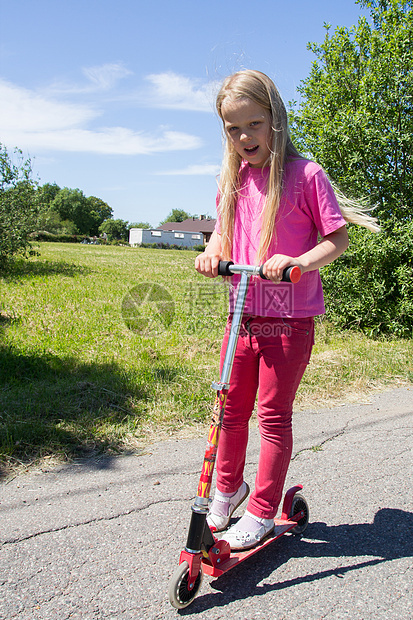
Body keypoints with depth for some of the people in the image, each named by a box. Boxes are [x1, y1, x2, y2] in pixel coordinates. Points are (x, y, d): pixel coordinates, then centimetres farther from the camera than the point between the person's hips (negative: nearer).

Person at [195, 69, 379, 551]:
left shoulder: (305, 174, -8)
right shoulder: (232, 179, 8)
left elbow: (338, 239, -7)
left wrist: (299, 262, -25)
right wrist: (212, 252, -2)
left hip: (289, 320, -5)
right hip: (241, 316, 5)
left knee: (273, 415, 5)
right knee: (231, 408, 15)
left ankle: (262, 513, 23)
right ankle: (228, 487, 39)